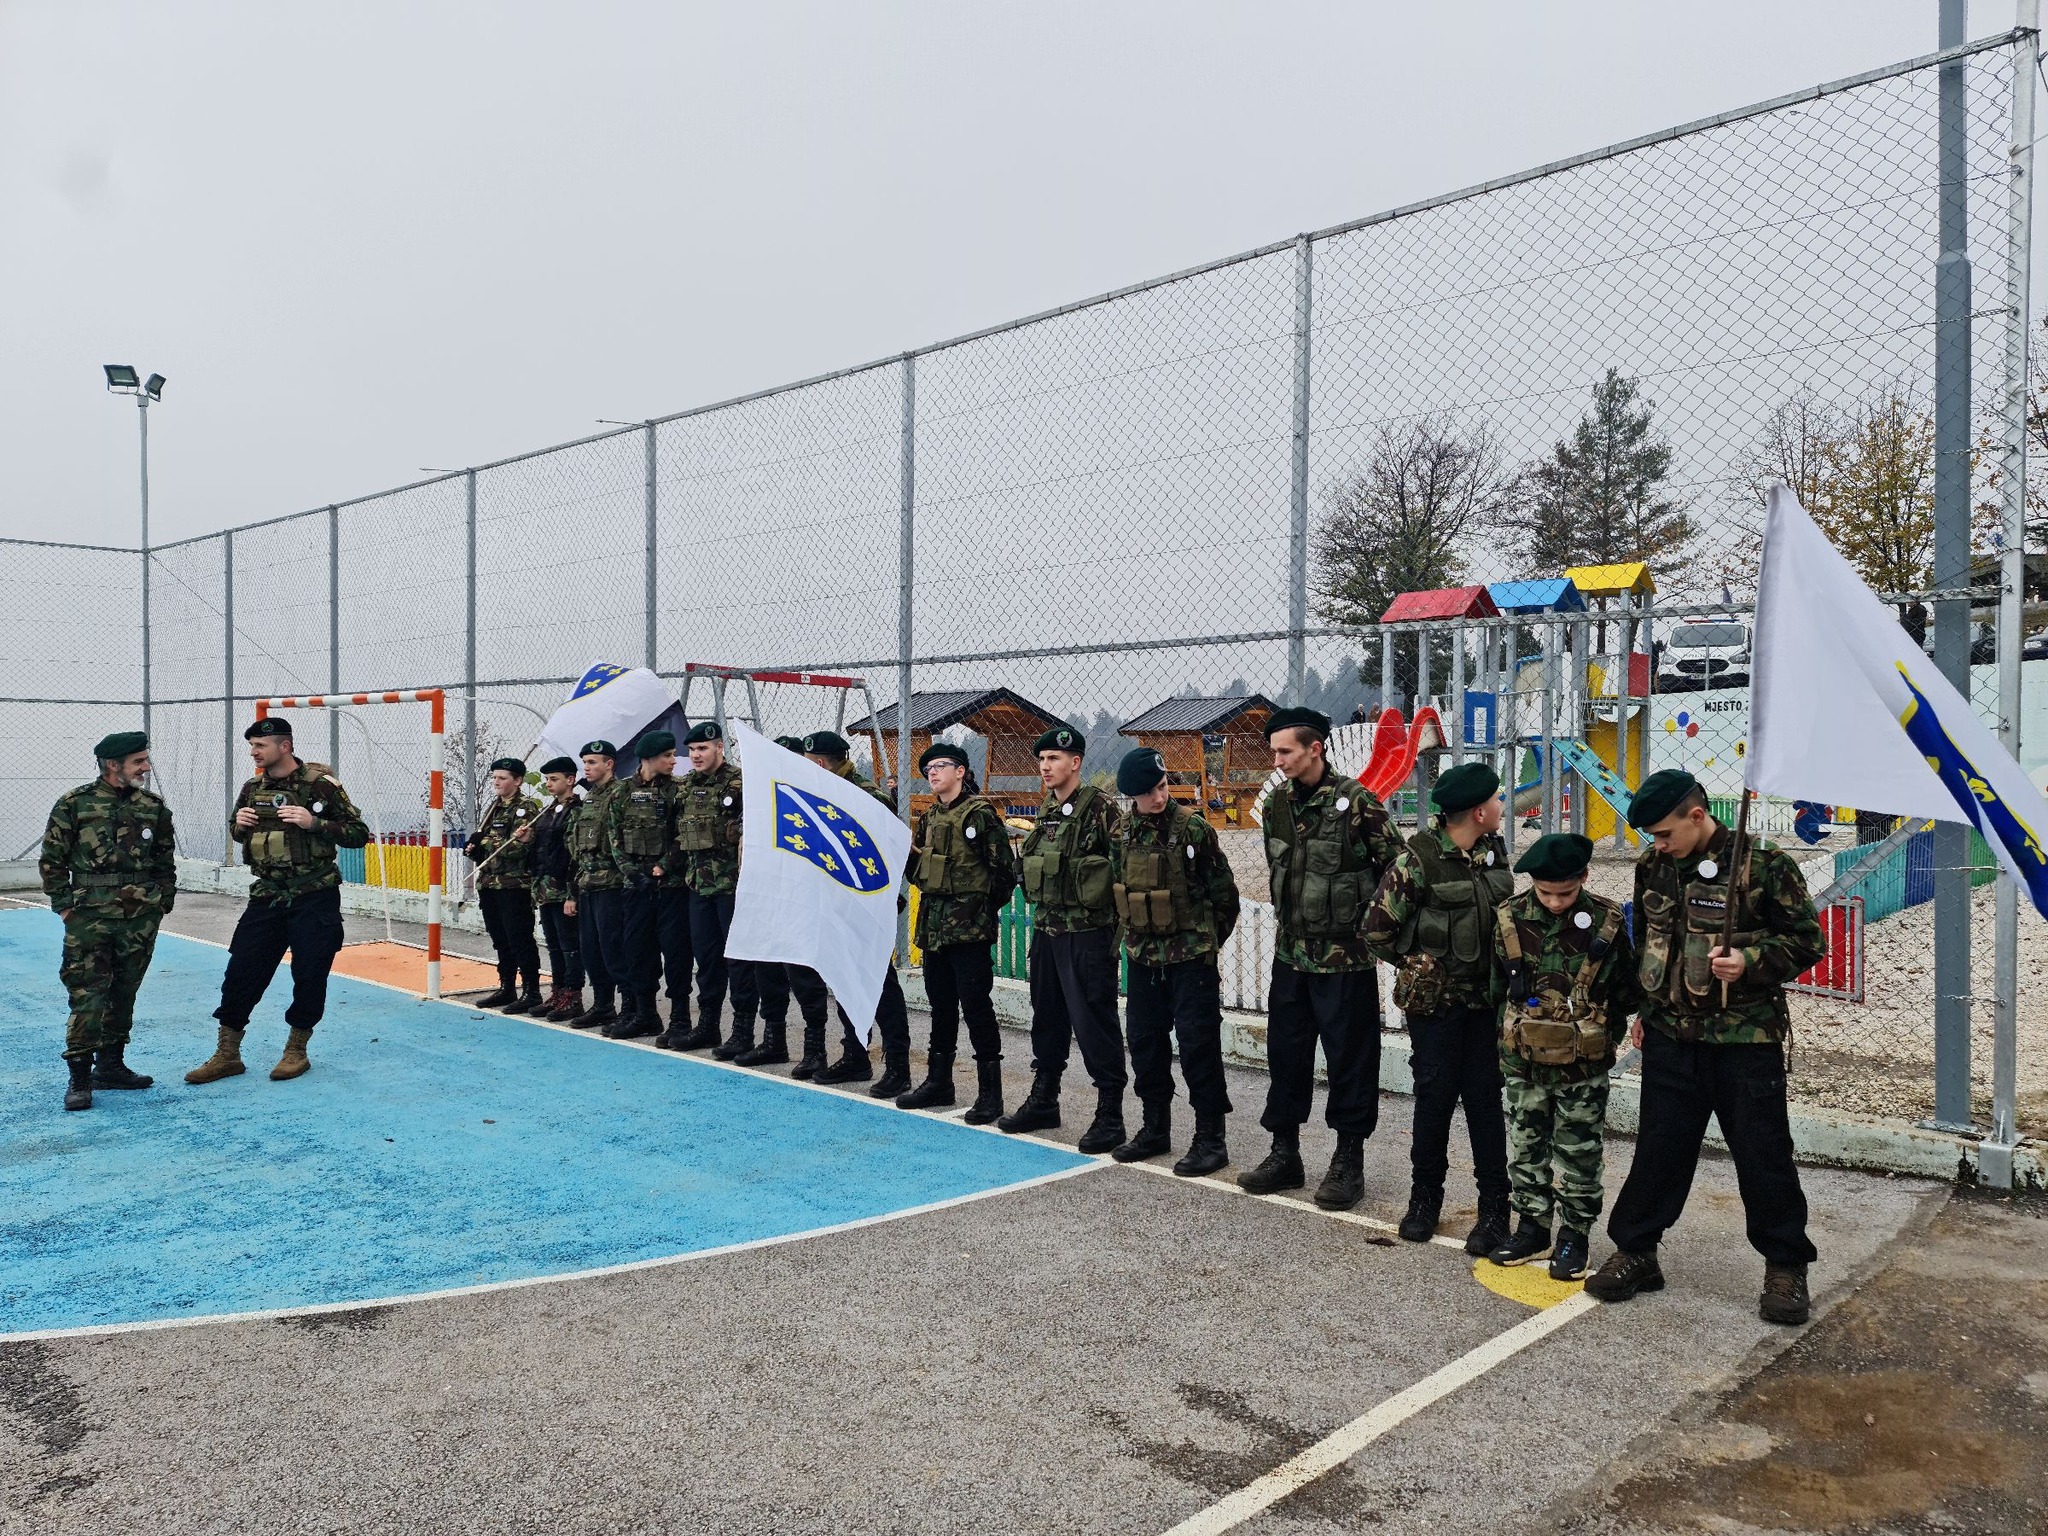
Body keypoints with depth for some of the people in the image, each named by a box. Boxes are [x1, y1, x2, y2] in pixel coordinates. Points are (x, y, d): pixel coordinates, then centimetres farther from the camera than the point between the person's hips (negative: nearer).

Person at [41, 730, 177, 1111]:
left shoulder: (153, 806, 7)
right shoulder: (74, 803, -2)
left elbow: (165, 860, 15)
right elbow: (52, 859, 2)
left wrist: (164, 902, 9)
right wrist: (63, 904, -3)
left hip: (141, 919, 4)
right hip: (89, 918, -4)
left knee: (124, 993, 12)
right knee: (87, 996, -6)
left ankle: (110, 1065, 24)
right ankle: (80, 1077, 0)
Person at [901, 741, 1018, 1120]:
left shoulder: (980, 813, -9)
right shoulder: (930, 816, 15)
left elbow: (1005, 869, -11)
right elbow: (919, 871, 22)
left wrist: (984, 907, -2)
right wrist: (909, 854, 1)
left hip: (969, 928, -8)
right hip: (934, 926, 8)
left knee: (976, 1007, -5)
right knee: (941, 1006, 16)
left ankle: (990, 1094, 2)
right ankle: (938, 1082, 27)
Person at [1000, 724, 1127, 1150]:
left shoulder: (1101, 808, -12)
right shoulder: (1046, 811, 13)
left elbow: (1124, 869, -15)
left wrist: (1115, 929, -16)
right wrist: (1041, 912, 17)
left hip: (1087, 933, -8)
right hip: (1046, 929, 8)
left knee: (1093, 1021, -4)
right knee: (1047, 1017, 17)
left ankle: (1110, 1115, 5)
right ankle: (1043, 1101, 30)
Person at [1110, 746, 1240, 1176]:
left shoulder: (1192, 828, -12)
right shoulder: (1123, 834, 3)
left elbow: (1224, 892, -5)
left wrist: (1206, 939, 4)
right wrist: (1136, 932, 13)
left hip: (1190, 957, -5)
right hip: (1143, 955, 6)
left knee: (1198, 1044, -3)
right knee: (1145, 1040, 13)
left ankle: (1210, 1138, 6)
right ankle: (1155, 1128, 27)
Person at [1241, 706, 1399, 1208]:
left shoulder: (1356, 801, -13)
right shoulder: (1275, 804, 5)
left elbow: (1395, 867, -7)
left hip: (1346, 956, -6)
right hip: (1291, 953, 6)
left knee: (1350, 1058, 4)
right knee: (1285, 1051, 12)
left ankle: (1348, 1163, 17)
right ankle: (1285, 1154, 26)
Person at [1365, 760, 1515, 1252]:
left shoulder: (1494, 850, 3)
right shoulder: (1419, 858, -15)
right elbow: (1378, 928, -10)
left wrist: (1497, 968, 8)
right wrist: (1416, 964, -1)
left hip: (1484, 996, 4)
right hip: (1435, 999, -4)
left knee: (1484, 1097, 5)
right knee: (1435, 1095, 6)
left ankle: (1494, 1206, 14)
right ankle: (1425, 1195, 23)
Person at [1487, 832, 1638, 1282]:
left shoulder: (1606, 922, -13)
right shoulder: (1511, 920, -8)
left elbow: (1626, 987, 1)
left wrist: (1605, 1030, 2)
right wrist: (1513, 1029, 8)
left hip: (1583, 1065, -2)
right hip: (1523, 1060, 2)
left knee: (1579, 1153, 9)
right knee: (1526, 1147, 14)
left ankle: (1574, 1235, 23)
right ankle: (1532, 1226, 28)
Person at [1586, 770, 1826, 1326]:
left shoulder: (1762, 865, -12)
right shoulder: (1652, 866, 4)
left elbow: (1809, 940, -6)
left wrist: (1751, 960, -22)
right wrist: (1645, 1008, 16)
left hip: (1745, 1037, -4)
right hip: (1669, 1035, 4)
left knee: (1762, 1154, 5)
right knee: (1658, 1148, 10)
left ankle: (1786, 1267, 22)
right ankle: (1635, 1251, 22)